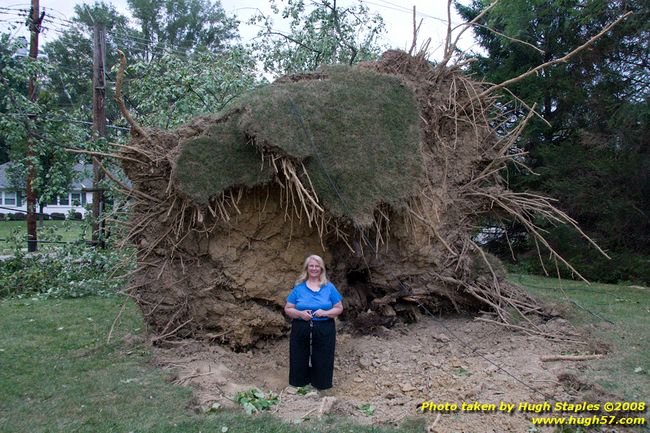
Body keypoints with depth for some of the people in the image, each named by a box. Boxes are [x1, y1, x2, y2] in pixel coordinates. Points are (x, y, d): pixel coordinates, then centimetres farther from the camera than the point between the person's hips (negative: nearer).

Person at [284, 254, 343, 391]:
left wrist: (326, 313, -14)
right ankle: (299, 386, 23)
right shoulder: (299, 288, 5)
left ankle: (320, 386, 21)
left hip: (324, 332, 0)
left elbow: (339, 308, 5)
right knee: (299, 361, 6)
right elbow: (288, 309, 5)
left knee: (322, 361, 4)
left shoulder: (329, 287, 4)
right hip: (301, 330, 1)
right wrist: (300, 313, -15)